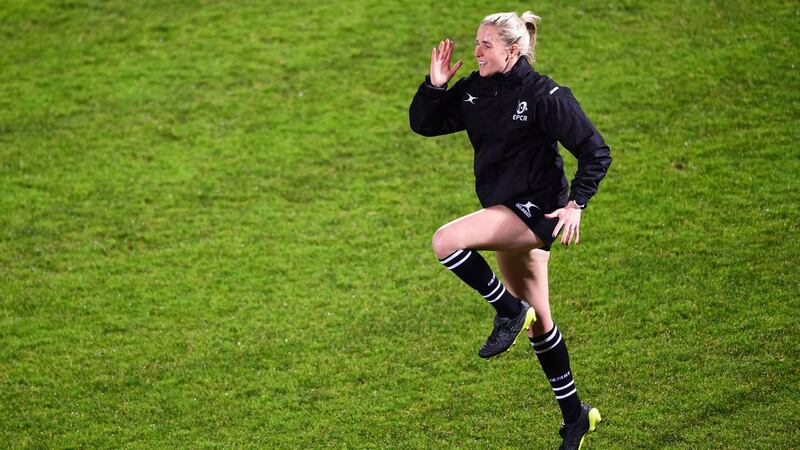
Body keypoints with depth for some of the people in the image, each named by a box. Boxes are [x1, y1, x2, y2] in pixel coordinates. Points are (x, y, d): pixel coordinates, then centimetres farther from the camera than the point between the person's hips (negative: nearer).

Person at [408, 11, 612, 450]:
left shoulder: (544, 96, -14)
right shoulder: (472, 91, 4)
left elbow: (595, 153, -11)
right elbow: (423, 123, 10)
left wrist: (576, 204, -19)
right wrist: (434, 85, -6)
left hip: (536, 211, -8)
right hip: (507, 216, 8)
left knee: (445, 241, -27)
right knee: (538, 324, 15)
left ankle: (509, 311, -8)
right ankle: (575, 414, 29)